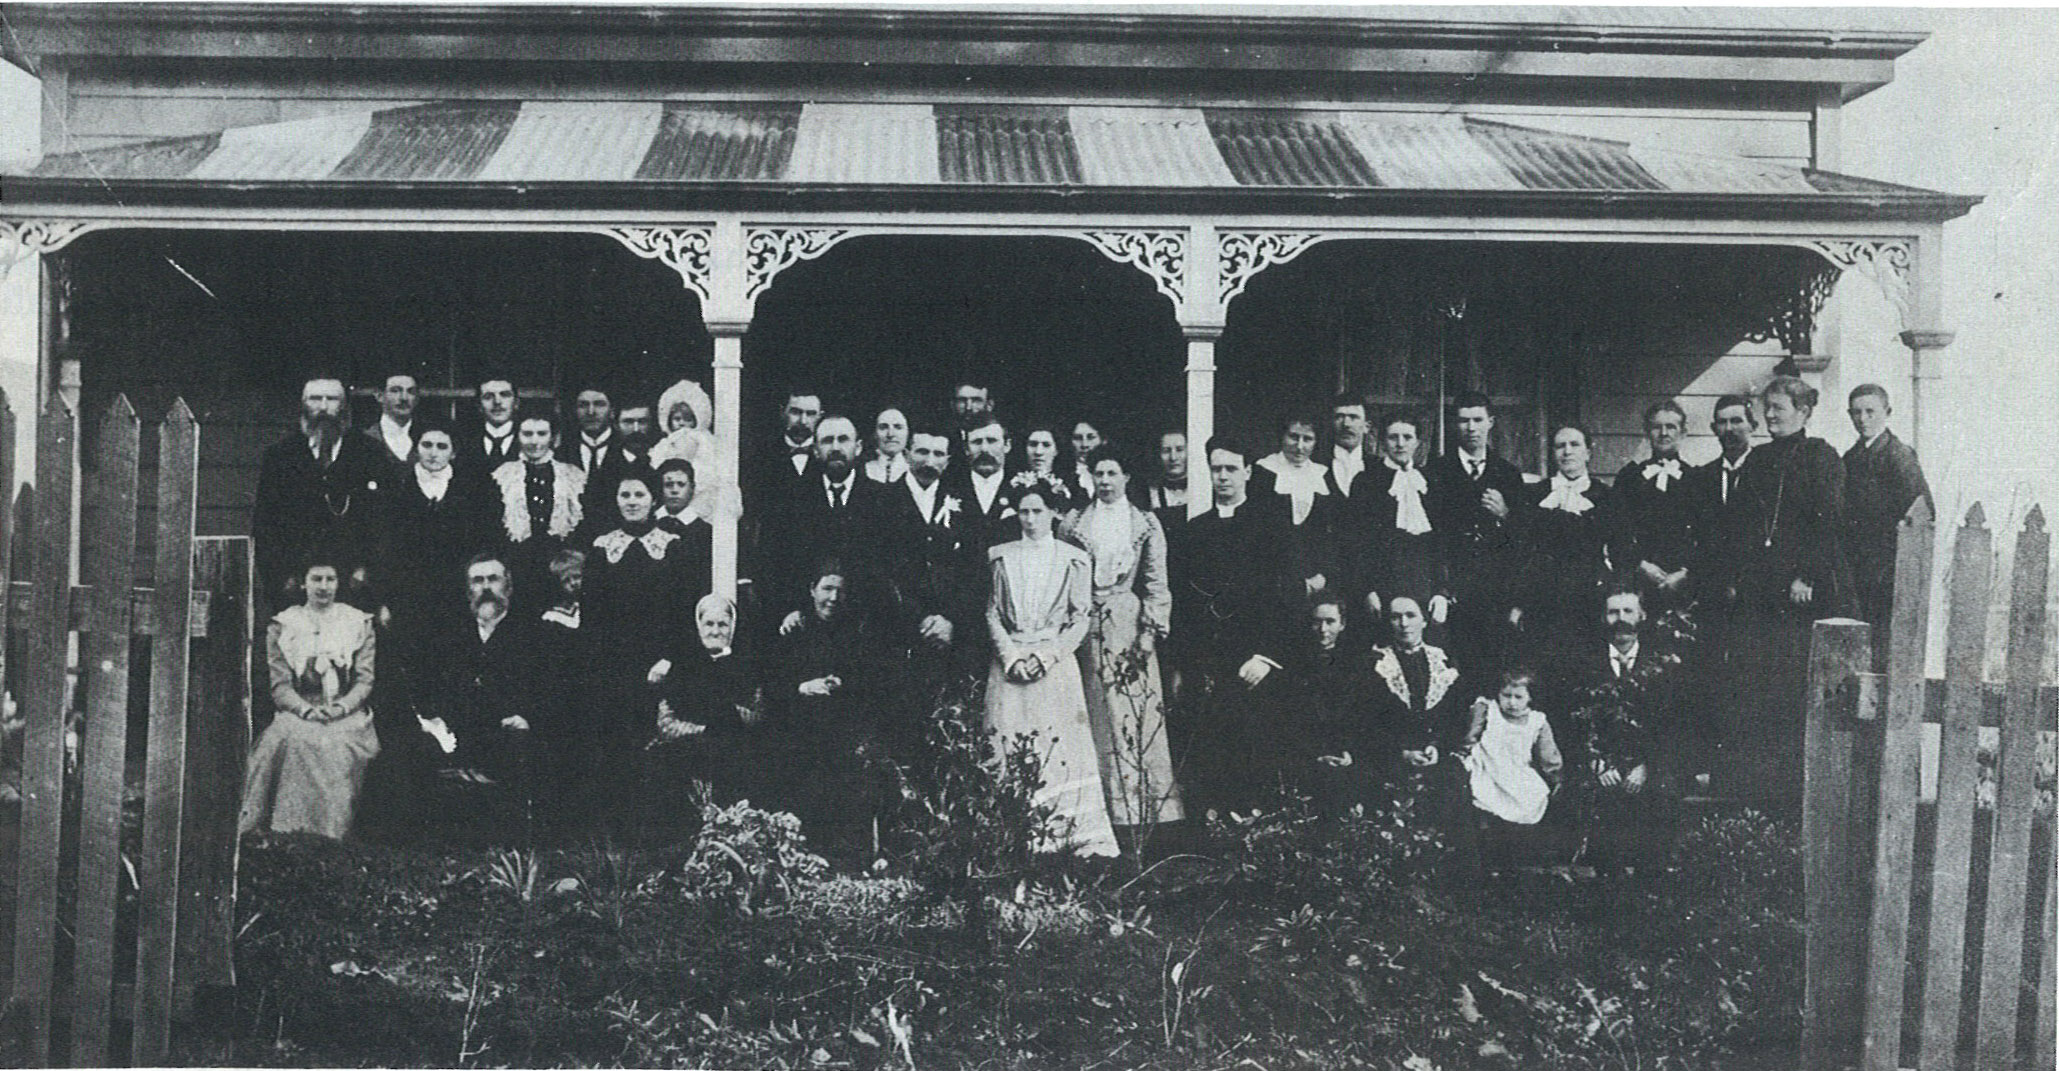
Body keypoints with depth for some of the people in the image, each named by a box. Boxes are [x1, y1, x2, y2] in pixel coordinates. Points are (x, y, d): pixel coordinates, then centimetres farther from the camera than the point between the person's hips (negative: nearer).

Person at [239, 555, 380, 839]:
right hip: (298, 712, 0)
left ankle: (331, 835, -36)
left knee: (338, 744, -35)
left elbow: (365, 680, 8)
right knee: (294, 740, -35)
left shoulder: (359, 623, 15)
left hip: (348, 712, 0)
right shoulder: (281, 626, 14)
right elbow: (279, 685, 5)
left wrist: (342, 707, -13)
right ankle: (290, 830, -35)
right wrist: (306, 710, -14)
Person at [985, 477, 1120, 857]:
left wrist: (1047, 654, -10)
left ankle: (1062, 832, -4)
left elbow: (1082, 619, 1)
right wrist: (1011, 655, -7)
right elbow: (992, 612, 7)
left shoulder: (1073, 559, 4)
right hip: (1009, 663, 2)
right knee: (1008, 748, -3)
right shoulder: (1001, 556, 10)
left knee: (1060, 745, -7)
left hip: (1056, 664, -1)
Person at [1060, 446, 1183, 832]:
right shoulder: (1074, 525, 10)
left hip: (1130, 627, -1)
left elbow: (1156, 583, 4)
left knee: (1136, 711, -4)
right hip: (1086, 627, 1)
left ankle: (1141, 807, 1)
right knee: (1093, 715, 1)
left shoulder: (1146, 525, 6)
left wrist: (1151, 629, -4)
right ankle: (1102, 807, 6)